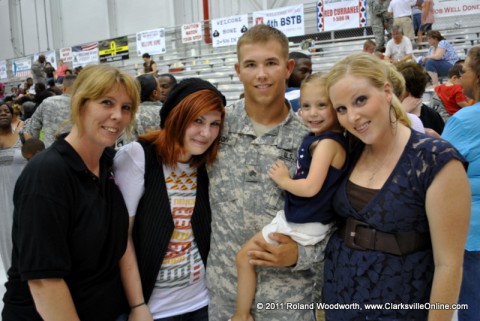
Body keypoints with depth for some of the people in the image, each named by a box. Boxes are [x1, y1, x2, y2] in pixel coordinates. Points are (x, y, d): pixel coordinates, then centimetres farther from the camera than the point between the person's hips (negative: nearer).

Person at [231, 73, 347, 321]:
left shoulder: (327, 143, -23)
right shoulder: (319, 137, 5)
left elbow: (311, 187, -29)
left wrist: (283, 180, -14)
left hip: (304, 225, -10)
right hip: (313, 219, 10)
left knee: (244, 256, 4)